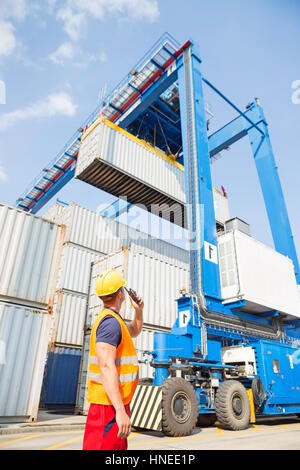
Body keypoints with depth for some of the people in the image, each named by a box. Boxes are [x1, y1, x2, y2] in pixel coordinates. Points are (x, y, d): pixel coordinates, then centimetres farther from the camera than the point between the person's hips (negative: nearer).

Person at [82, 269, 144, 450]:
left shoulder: (113, 320, 13)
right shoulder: (111, 322, -20)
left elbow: (134, 331, 30)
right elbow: (106, 367, -27)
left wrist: (139, 310, 12)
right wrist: (120, 410, -29)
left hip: (118, 402, 11)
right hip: (110, 405, -11)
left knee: (119, 446, 21)